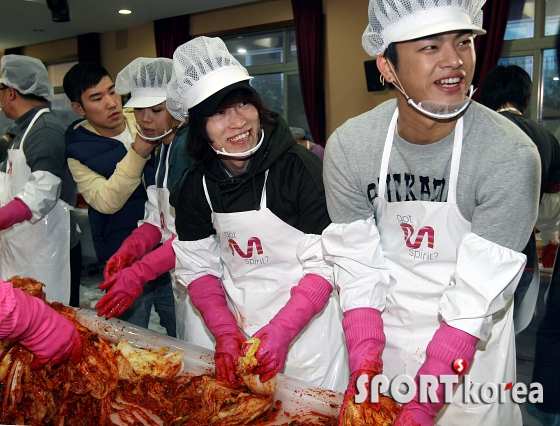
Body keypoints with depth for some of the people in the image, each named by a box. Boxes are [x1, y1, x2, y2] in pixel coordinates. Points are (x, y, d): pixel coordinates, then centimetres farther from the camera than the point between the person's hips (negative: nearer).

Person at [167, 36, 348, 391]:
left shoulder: (300, 169, -19)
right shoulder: (196, 186, -5)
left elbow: (324, 265, -18)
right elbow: (197, 268, -1)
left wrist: (281, 333, -25)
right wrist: (224, 332, -13)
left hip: (306, 326, -3)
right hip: (236, 325, 4)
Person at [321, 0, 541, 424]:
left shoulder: (510, 155, -24)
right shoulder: (348, 146, -16)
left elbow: (479, 293, -23)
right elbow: (356, 264, -10)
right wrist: (364, 365, -17)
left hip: (472, 344, -2)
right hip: (383, 336, 3)